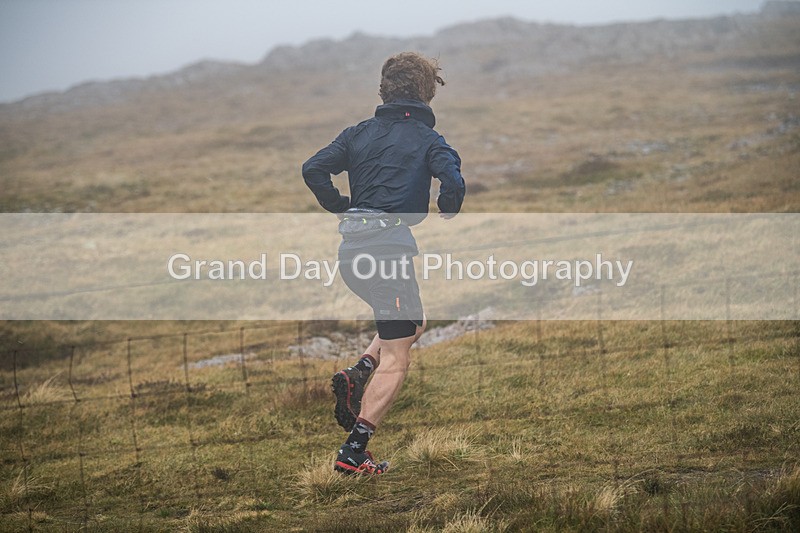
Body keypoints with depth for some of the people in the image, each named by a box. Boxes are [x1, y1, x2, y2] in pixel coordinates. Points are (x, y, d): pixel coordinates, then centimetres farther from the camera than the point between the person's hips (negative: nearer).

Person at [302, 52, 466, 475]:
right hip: (390, 248, -6)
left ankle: (357, 374, 4)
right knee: (396, 361, 1)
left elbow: (313, 170, 4)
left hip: (351, 250, 6)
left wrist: (342, 208, 14)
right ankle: (353, 452, -7)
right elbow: (453, 182, -16)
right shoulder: (426, 139, 0)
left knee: (412, 324, 27)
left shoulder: (359, 133, 13)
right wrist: (446, 216, 3)